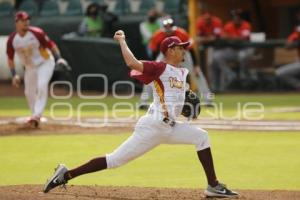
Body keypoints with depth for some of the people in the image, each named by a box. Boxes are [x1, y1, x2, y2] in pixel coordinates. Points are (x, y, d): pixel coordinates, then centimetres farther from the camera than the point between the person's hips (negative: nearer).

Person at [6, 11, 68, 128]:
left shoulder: (36, 33, -21)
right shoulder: (12, 39, -12)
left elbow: (51, 45, -13)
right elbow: (10, 58, 1)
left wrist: (58, 58, -26)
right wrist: (14, 75, -5)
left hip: (45, 63, -4)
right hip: (29, 67, 4)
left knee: (42, 86, -24)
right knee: (29, 92, 8)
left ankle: (36, 116, -25)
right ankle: (35, 116, 29)